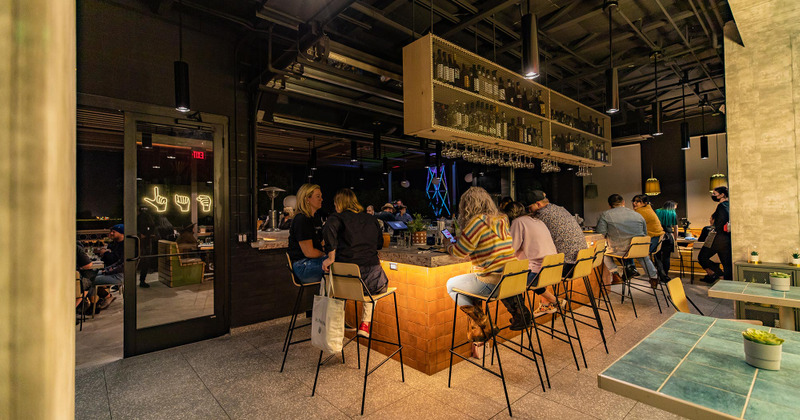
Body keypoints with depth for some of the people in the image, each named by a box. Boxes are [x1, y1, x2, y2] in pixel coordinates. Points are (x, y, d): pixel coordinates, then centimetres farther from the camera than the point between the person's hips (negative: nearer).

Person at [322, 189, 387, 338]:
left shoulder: (337, 218, 0)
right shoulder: (371, 219, 13)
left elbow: (329, 230, -24)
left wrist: (331, 257, -18)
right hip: (372, 279, 2)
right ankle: (365, 323, 31)